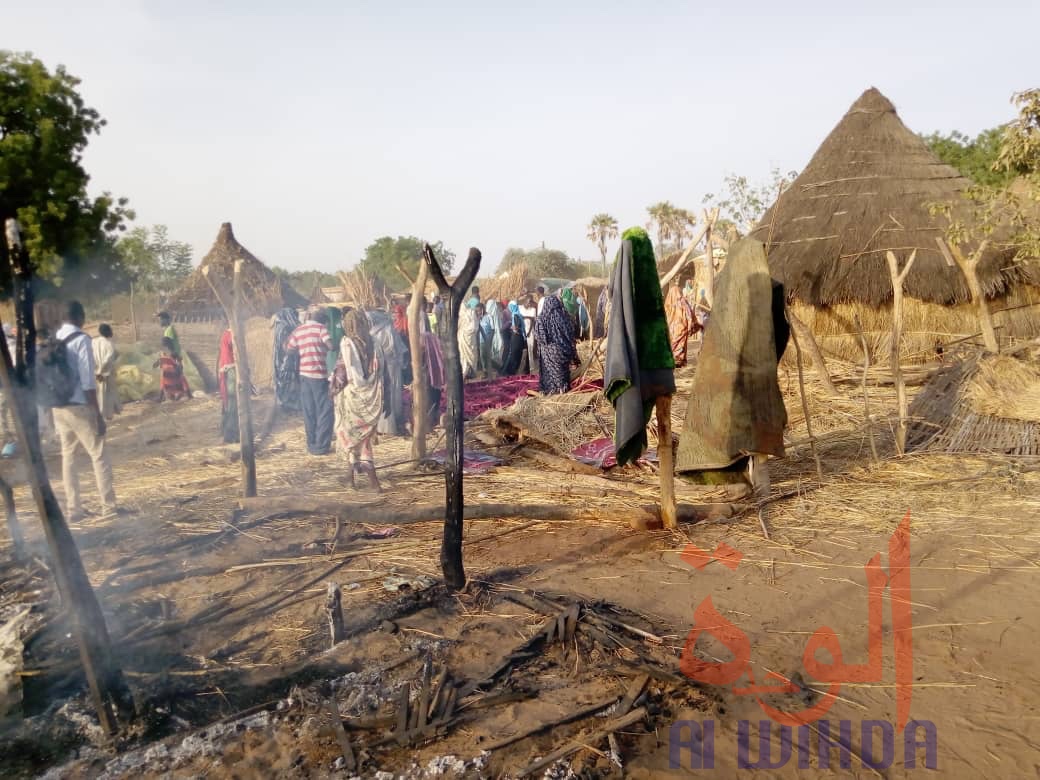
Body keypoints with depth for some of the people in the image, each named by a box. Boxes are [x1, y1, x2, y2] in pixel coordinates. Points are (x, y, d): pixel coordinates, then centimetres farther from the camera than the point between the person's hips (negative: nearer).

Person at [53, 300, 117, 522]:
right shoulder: (81, 339, -12)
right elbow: (87, 382, -16)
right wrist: (98, 414, -13)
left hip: (58, 407, 7)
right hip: (79, 407, -6)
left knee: (68, 457, 11)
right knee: (99, 455, 2)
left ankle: (72, 509, 16)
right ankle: (109, 506, 4)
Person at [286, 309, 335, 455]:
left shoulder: (298, 331, 11)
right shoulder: (320, 328, -4)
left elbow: (289, 349, 9)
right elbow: (331, 345, -15)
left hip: (304, 374, 6)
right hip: (319, 374, -5)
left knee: (309, 412, 12)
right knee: (325, 411, 2)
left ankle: (312, 444, 16)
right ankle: (321, 446, 0)